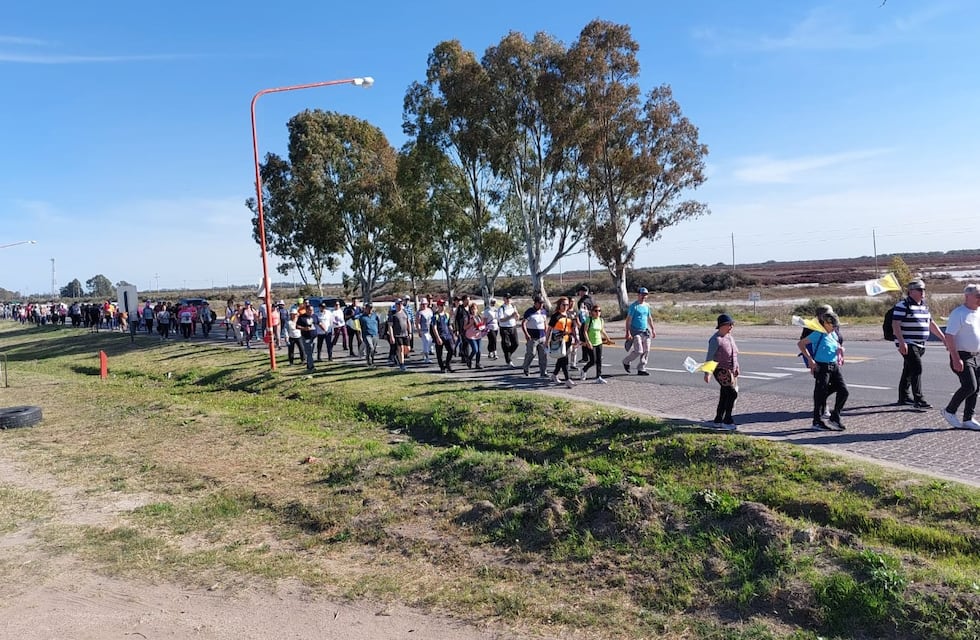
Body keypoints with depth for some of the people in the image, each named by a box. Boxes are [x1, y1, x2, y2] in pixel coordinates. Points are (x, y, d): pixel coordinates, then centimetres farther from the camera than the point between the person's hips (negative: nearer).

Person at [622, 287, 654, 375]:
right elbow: (628, 319, -12)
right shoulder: (633, 306, -8)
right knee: (638, 351, -11)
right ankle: (626, 361, 15)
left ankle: (641, 369, 11)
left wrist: (653, 330, 20)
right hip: (636, 332, -7)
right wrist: (628, 333, -19)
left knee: (646, 351, 3)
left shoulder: (647, 305, 13)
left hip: (645, 331, 7)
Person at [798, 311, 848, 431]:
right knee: (820, 394, -3)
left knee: (843, 391, 3)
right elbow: (800, 344, -15)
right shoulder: (818, 334, -11)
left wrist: (841, 349, 8)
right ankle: (817, 421, 9)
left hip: (834, 366, 7)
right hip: (822, 367, -7)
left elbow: (839, 346, 31)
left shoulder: (833, 335, 11)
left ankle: (835, 418, 17)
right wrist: (810, 360, -18)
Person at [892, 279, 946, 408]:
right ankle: (918, 400, -15)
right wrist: (902, 342, -25)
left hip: (920, 345, 8)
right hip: (907, 344, -8)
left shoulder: (924, 306, 16)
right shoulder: (902, 305, -11)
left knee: (908, 371, 14)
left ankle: (903, 397, 22)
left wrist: (943, 338, 19)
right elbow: (895, 324, -17)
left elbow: (931, 323, 24)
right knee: (917, 369, -16)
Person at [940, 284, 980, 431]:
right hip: (962, 356, -8)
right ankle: (949, 411, 2)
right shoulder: (958, 313, -12)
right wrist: (956, 359, -22)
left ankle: (968, 419, 15)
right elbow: (949, 336, -17)